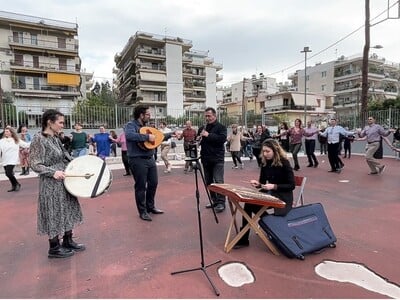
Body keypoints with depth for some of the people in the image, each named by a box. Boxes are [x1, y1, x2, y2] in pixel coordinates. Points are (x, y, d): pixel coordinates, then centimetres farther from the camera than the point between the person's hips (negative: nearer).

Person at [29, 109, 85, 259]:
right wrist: (53, 172, -29)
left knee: (68, 211, 16)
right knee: (54, 214, 4)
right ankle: (54, 248, 21)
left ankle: (68, 241, 30)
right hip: (51, 184, -8)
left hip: (64, 181, 8)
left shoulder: (55, 138, 8)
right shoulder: (38, 139, -15)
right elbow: (35, 165, -18)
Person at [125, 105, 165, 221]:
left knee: (153, 183, 15)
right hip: (138, 160, -8)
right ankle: (143, 211, 16)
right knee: (141, 186, 2)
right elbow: (129, 135, -32)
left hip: (150, 159, 8)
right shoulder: (131, 124, -10)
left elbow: (159, 136, 24)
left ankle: (150, 207, 32)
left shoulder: (145, 126, 15)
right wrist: (147, 137, -29)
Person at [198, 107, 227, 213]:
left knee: (218, 181, -7)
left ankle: (221, 203, 0)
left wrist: (208, 135, -20)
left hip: (217, 158, -6)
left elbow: (222, 139, -18)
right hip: (206, 159, 6)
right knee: (208, 181, 11)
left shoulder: (221, 127, -2)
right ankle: (214, 200, 22)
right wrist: (197, 140, -4)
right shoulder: (202, 128, 14)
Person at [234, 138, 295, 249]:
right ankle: (243, 239, -14)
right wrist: (258, 184, -12)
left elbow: (291, 185, -13)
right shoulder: (265, 163, 3)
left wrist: (274, 186, -25)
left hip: (283, 196, -6)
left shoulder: (284, 163, -13)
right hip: (268, 193, 6)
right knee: (248, 203, -21)